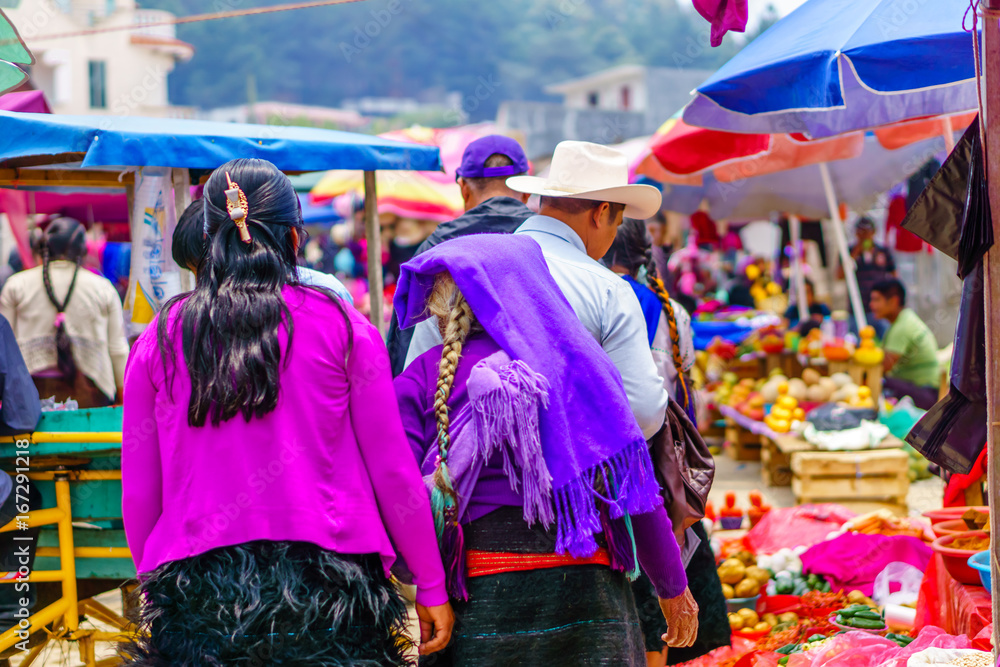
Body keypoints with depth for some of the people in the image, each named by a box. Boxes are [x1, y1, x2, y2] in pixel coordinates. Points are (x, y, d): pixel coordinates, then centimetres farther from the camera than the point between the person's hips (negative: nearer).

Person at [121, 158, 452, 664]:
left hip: (197, 595, 2)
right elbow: (391, 468, 0)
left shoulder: (160, 338, 5)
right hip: (325, 586, -1)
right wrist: (431, 586, 8)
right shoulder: (341, 326, 1)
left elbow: (138, 492, 7)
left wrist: (156, 588, 22)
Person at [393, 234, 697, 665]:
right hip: (589, 591, 2)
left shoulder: (422, 379, 2)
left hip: (485, 594, -2)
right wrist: (672, 586, 15)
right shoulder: (579, 363, 7)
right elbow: (634, 482, 6)